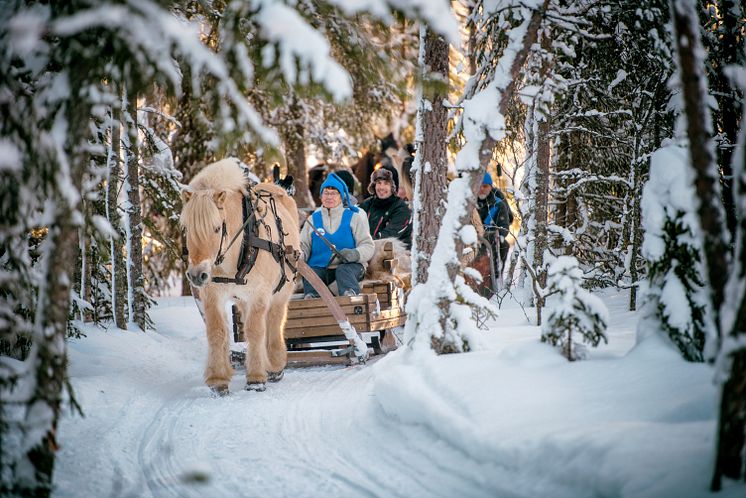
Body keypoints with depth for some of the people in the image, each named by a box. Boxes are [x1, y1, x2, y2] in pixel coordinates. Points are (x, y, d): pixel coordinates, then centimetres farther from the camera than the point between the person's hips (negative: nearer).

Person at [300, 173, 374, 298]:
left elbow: (368, 246, 5)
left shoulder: (354, 217, 13)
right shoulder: (313, 219, 22)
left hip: (349, 265, -2)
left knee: (344, 270, -36)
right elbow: (304, 246, 14)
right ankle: (311, 296, -58)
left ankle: (350, 295, -62)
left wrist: (355, 254, -19)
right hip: (320, 267, 2)